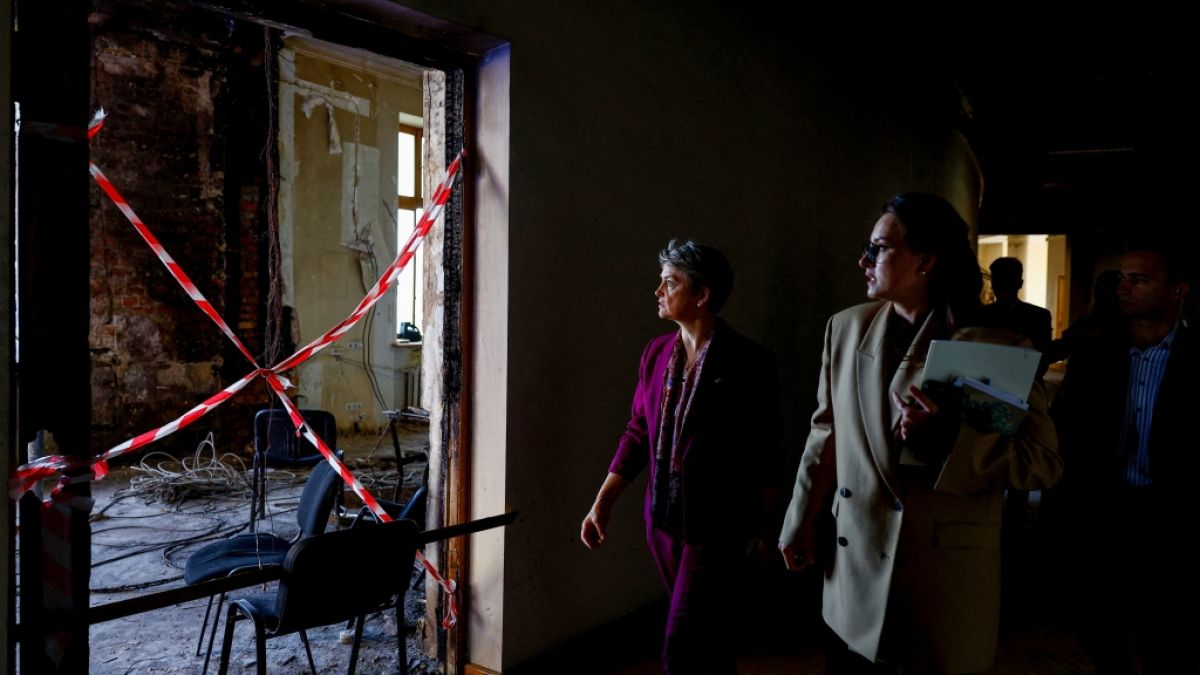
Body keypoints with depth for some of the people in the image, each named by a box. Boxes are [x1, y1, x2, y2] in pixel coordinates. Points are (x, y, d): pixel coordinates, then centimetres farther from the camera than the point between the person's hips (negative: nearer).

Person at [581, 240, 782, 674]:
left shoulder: (746, 362, -13)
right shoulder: (656, 354, 3)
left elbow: (764, 454, -7)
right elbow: (638, 433, 8)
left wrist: (762, 529, -1)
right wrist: (602, 504, 6)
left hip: (715, 524, -5)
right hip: (663, 518, 6)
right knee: (705, 626, 22)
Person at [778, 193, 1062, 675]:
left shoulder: (997, 347, -10)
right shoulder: (846, 328, 3)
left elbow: (1043, 460, -10)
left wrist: (946, 437, -24)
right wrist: (801, 522, 10)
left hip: (947, 578, -3)